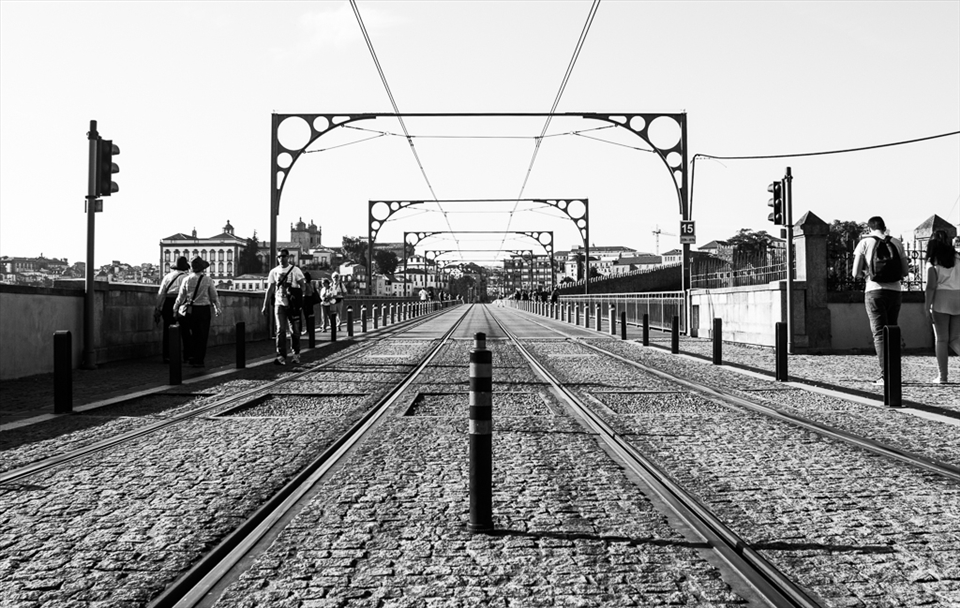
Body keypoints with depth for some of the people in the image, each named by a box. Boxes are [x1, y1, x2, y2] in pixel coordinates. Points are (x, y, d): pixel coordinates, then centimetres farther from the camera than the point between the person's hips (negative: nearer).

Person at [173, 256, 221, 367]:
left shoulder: (186, 280, -1)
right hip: (204, 309, -2)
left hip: (190, 310, 2)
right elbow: (214, 296, 0)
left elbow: (181, 296, 4)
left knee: (193, 334, 18)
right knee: (202, 336, 5)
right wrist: (217, 308, 12)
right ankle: (198, 361, 6)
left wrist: (175, 307, 18)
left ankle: (190, 356, 18)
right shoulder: (208, 280, -6)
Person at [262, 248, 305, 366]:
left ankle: (296, 354, 20)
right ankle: (281, 356, -9)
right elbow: (269, 289, 9)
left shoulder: (295, 270, 0)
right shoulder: (274, 271, 8)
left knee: (294, 330, 4)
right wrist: (265, 305, 4)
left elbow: (302, 286, -3)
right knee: (280, 330, -6)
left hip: (292, 304, -2)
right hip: (279, 304, 2)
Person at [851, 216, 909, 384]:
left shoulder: (865, 242, 0)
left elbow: (856, 273, -2)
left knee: (879, 333, -3)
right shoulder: (897, 243, 8)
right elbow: (905, 272, 11)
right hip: (894, 291, 3)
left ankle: (885, 374, -13)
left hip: (874, 290, -3)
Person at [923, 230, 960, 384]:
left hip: (941, 300, -3)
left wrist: (926, 307, -7)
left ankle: (942, 376, 3)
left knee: (941, 339, 3)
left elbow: (931, 286, -8)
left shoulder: (932, 262, -3)